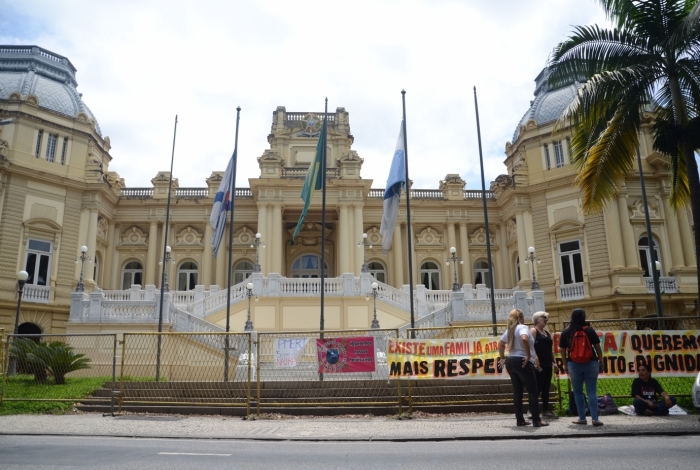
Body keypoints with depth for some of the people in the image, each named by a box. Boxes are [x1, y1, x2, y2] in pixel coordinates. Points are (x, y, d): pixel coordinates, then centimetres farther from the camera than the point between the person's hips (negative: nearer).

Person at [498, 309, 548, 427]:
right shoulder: (522, 327, -11)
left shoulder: (509, 330, 15)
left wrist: (502, 358, 24)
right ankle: (536, 420, -1)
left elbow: (500, 344, 23)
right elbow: (524, 339, -32)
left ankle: (520, 420, 12)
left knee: (517, 391, 10)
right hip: (522, 362, -8)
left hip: (511, 361, 8)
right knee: (533, 391, -1)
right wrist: (528, 355, -24)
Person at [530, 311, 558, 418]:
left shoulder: (547, 333, 19)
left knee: (546, 388, 9)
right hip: (538, 364, -8)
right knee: (537, 387, -8)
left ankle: (546, 410, 15)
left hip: (547, 364, 8)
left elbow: (550, 349, 21)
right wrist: (535, 361, -22)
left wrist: (554, 362, 13)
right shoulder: (533, 331, -4)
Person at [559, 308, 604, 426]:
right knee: (592, 391, 4)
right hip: (591, 363, 0)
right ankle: (595, 419, 0)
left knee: (578, 392, 9)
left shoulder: (566, 332, 0)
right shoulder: (589, 330, -4)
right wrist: (601, 362, 9)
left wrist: (565, 365, 13)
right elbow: (597, 348, -1)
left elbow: (562, 350, 4)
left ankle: (582, 418, 12)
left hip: (574, 364, 0)